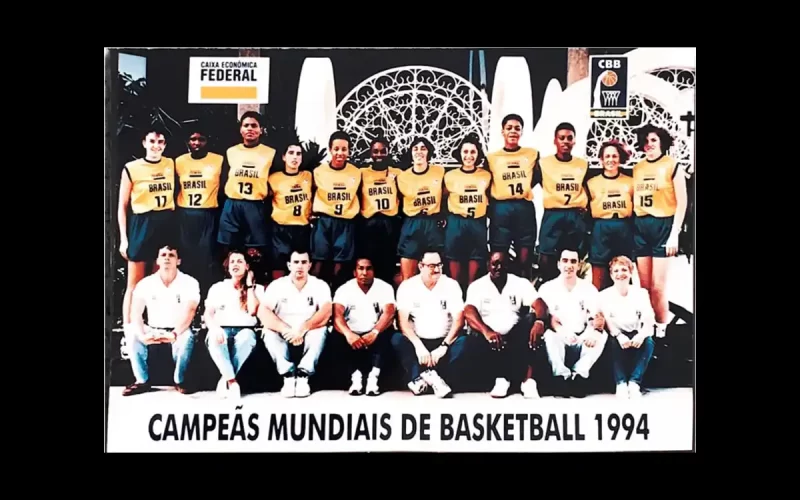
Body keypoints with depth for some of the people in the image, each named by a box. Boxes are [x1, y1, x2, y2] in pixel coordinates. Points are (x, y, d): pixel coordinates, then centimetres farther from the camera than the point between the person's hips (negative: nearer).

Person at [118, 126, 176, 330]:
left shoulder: (171, 164, 6)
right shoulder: (131, 168, -4)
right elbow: (122, 206, -1)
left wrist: (175, 222, 7)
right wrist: (123, 238, -5)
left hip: (167, 225, 3)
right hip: (142, 226, -3)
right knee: (135, 284, 3)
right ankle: (128, 327, 10)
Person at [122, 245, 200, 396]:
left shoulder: (190, 283, -10)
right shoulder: (145, 283, -4)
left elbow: (189, 312, -22)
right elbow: (135, 313, -15)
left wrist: (174, 334, -39)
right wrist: (142, 334, -34)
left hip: (178, 332, -2)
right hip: (153, 331, 3)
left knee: (187, 336, -36)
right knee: (131, 333, -27)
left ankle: (179, 380, -12)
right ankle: (142, 380, -14)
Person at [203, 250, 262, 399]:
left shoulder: (257, 288, 14)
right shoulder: (217, 287, 17)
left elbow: (252, 310, -4)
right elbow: (208, 314, 6)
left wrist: (249, 285, 3)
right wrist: (214, 328, -17)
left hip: (244, 330, -1)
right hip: (221, 329, 1)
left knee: (247, 336, -38)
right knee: (215, 339, -36)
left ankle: (225, 379, -30)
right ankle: (232, 381, -36)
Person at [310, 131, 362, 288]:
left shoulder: (356, 172, 5)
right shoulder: (319, 171, 1)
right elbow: (312, 194, 9)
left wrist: (354, 212, 8)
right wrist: (314, 214, 0)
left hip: (346, 222, 1)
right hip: (323, 220, -1)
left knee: (340, 262, 5)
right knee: (319, 260, -1)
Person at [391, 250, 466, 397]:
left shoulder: (451, 285, -4)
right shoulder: (407, 286, -5)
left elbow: (459, 319, -11)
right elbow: (403, 320, -14)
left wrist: (444, 346, -23)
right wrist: (418, 346, -28)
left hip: (444, 342, 0)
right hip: (418, 342, 0)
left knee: (463, 341, -31)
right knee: (397, 339, -29)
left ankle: (421, 378, -32)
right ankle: (431, 377, -37)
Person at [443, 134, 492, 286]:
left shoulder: (486, 175, 1)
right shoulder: (450, 176, -2)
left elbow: (490, 197, 12)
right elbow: (443, 197, 8)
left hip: (478, 222, 1)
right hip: (456, 221, -1)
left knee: (475, 256, 11)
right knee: (454, 256, 7)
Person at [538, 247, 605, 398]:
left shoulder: (589, 288, 5)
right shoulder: (547, 288, -1)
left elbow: (598, 317, -5)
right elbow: (547, 318, -12)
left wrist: (594, 331, -30)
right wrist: (564, 332, -33)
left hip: (582, 340, 2)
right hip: (559, 340, -2)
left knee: (602, 335, -27)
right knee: (549, 335, -34)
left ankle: (579, 374, -26)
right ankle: (562, 375, -29)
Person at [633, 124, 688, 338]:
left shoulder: (673, 166, -4)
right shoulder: (636, 169, 10)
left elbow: (681, 203, -6)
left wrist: (674, 234, -11)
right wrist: (631, 228, 4)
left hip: (663, 225, -4)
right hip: (640, 227, 4)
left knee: (657, 286, -3)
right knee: (644, 285, 7)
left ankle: (661, 329, 9)